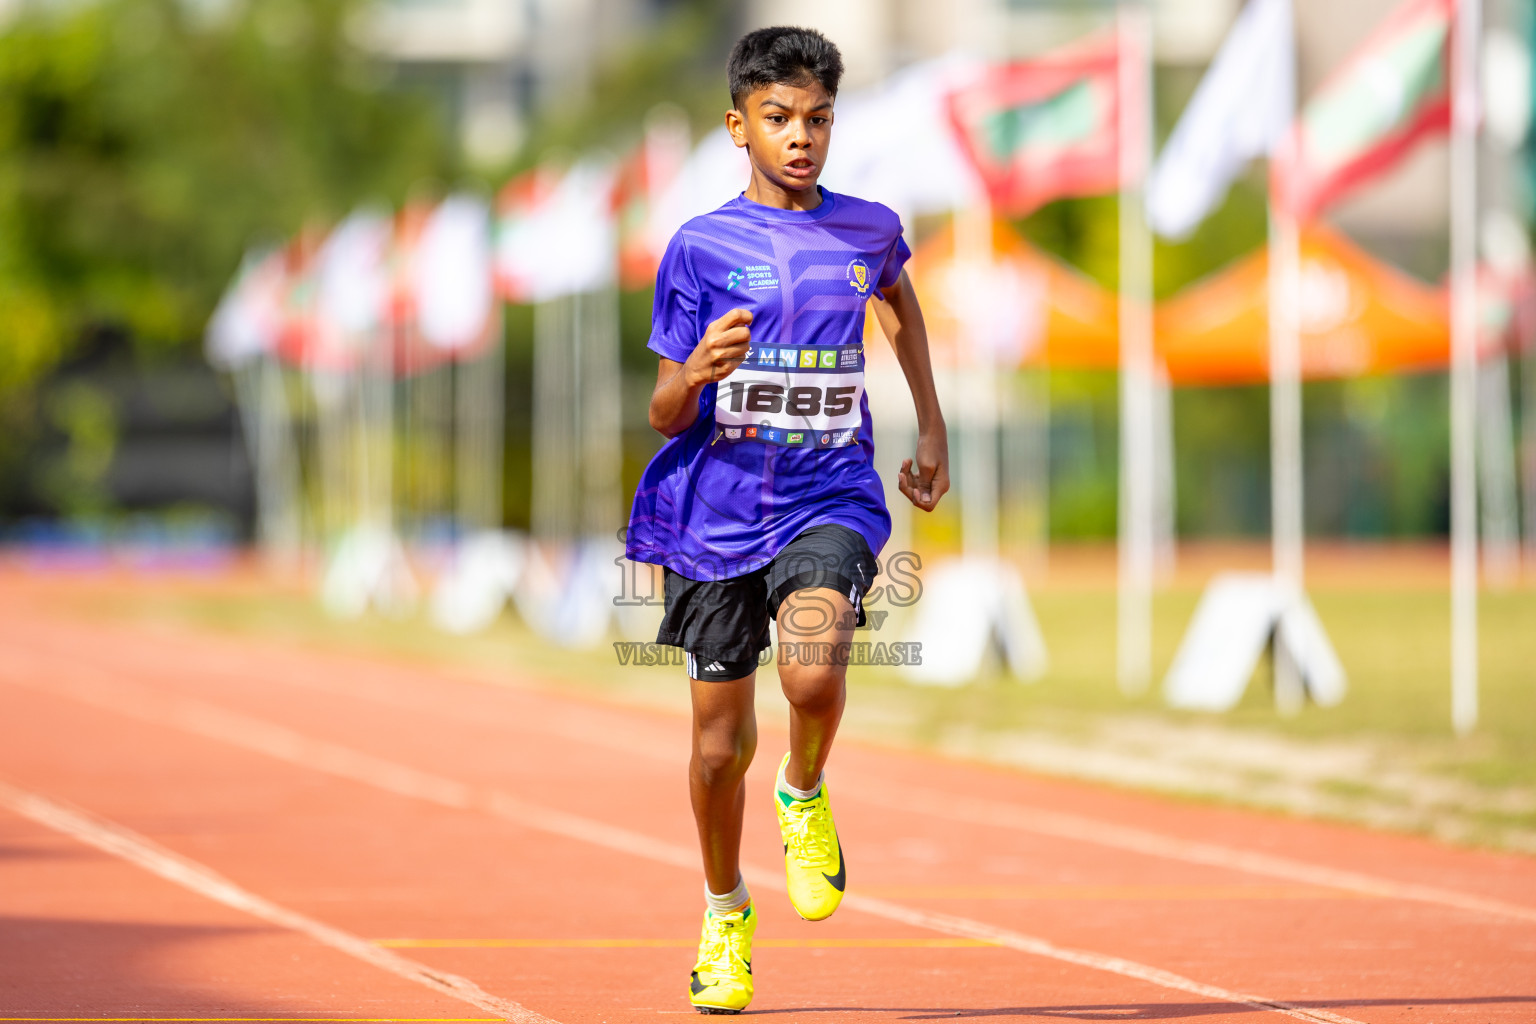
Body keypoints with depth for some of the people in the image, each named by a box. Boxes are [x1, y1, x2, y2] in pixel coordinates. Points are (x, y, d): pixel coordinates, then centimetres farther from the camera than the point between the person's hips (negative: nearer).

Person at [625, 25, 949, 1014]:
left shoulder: (867, 230, 3)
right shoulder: (701, 246, -3)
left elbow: (900, 301, 29)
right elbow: (666, 416, -2)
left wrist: (933, 430, 31)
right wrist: (697, 374, -24)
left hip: (829, 498, 0)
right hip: (715, 513, 0)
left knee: (814, 675, -28)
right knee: (720, 744, 6)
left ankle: (805, 795, 5)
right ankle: (727, 913, 32)